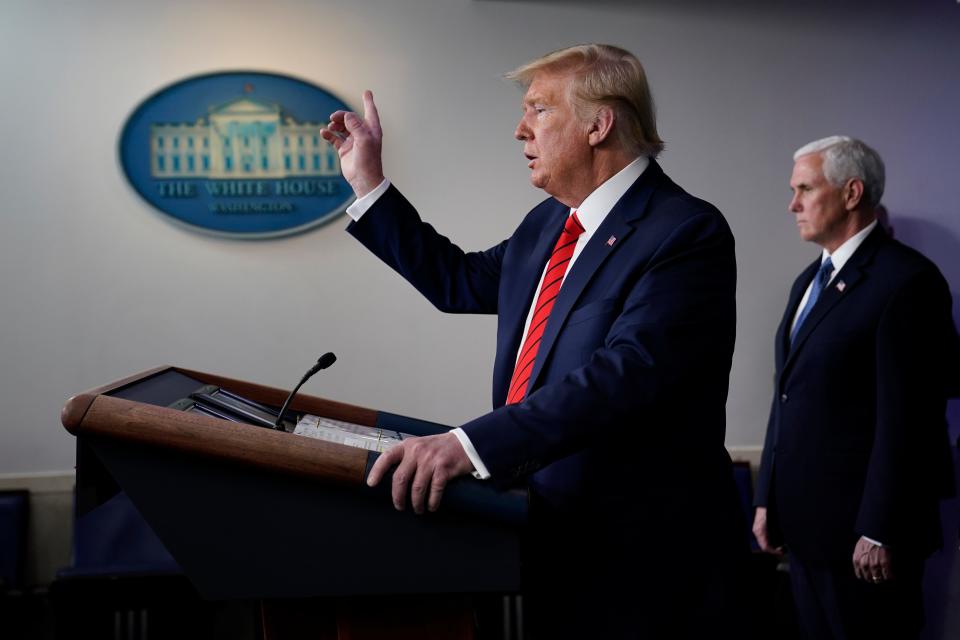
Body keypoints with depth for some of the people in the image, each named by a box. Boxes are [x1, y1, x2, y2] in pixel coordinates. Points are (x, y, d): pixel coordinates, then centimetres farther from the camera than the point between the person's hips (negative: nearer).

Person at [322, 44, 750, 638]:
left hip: (636, 559, -8)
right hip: (551, 543, 8)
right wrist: (369, 182, 20)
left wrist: (470, 444, -40)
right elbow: (461, 281, 23)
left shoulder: (686, 232, -18)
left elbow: (626, 373, -30)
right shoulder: (549, 223, 11)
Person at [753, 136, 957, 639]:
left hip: (862, 529, -8)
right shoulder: (810, 280, 15)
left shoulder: (906, 280, -13)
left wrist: (878, 534, -18)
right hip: (805, 522, 8)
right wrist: (767, 499, 13)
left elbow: (906, 418, -17)